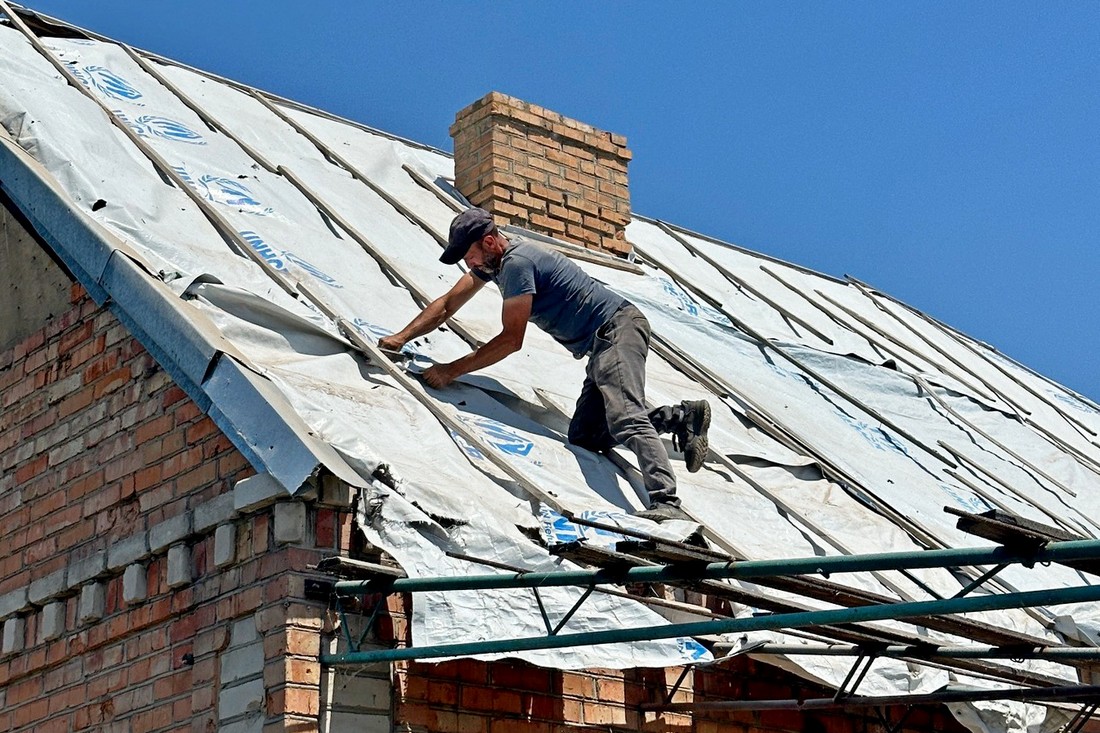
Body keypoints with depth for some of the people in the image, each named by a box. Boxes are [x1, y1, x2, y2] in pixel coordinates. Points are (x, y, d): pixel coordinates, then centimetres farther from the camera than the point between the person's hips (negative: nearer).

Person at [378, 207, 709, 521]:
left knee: (624, 418, -29)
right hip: (603, 342, 10)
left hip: (619, 328, -10)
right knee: (583, 438, 1)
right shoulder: (491, 260, 12)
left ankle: (666, 504, -44)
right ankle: (682, 416, -1)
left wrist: (451, 371, -13)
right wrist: (401, 337, 13)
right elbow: (448, 303, 21)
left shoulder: (517, 263, -17)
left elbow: (511, 339, -17)